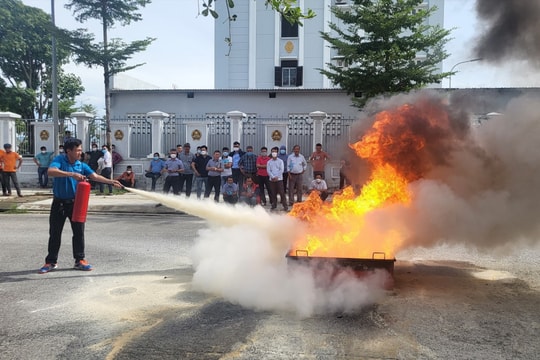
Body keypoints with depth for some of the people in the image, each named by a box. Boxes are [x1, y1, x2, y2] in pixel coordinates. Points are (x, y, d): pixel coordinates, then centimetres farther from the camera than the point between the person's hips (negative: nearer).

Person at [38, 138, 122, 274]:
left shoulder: (82, 165, 0)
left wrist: (111, 182, -22)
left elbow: (95, 176, -7)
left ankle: (80, 260, 15)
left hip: (75, 203, 3)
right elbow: (51, 171, -30)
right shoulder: (59, 160, -11)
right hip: (59, 203, -3)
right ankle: (51, 262, 20)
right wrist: (72, 174, -40)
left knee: (79, 232, 4)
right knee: (55, 233, 7)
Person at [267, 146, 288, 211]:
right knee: (273, 193, 5)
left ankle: (285, 205, -2)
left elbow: (281, 170, -4)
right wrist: (273, 177, -12)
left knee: (281, 192, -5)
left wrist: (276, 177, -12)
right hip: (271, 179, 2)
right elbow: (268, 170, 1)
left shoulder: (280, 161, 4)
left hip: (279, 179, -2)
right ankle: (274, 205, 14)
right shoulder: (269, 162, 9)